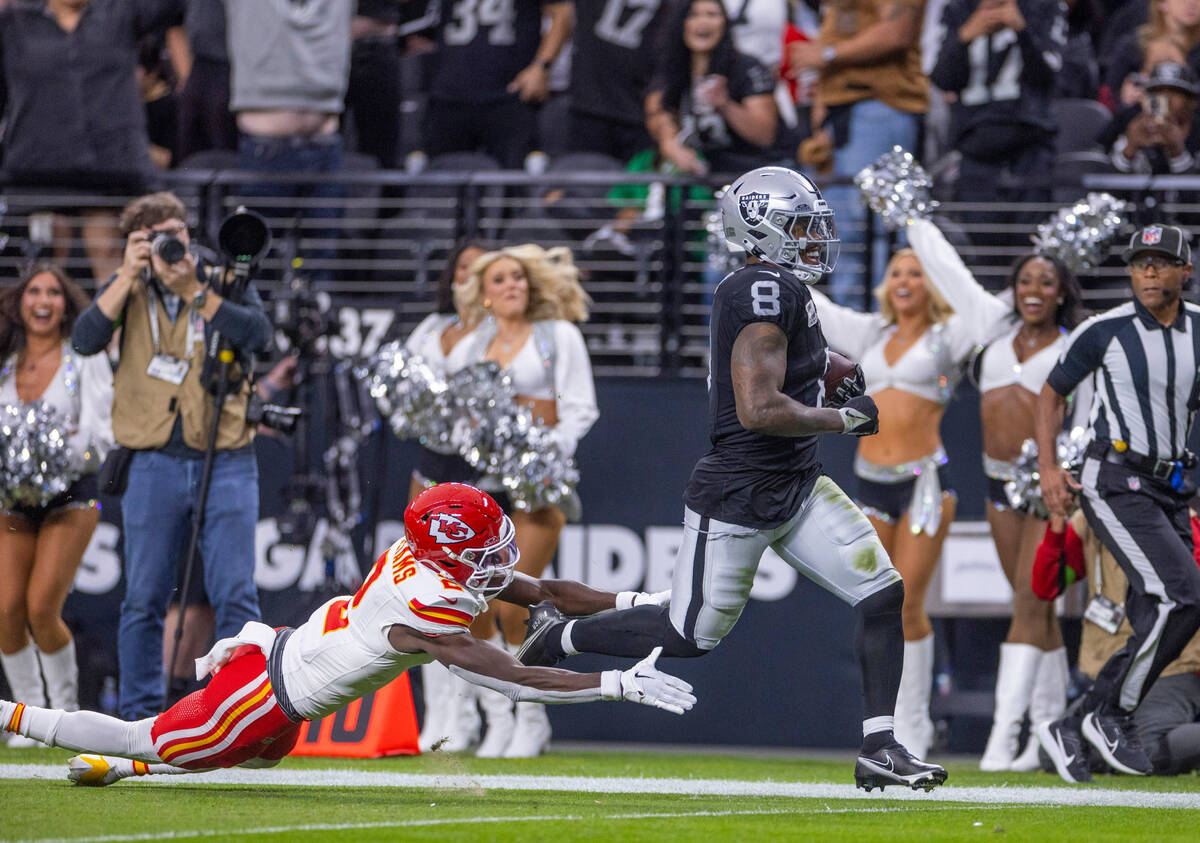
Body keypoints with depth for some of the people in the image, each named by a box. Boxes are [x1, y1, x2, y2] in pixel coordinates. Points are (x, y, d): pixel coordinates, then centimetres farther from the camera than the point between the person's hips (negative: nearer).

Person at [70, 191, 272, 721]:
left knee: (235, 595, -4)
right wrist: (129, 279, -15)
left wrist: (193, 291, -15)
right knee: (144, 598, 3)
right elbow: (85, 341, -10)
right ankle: (140, 716, 10)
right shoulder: (126, 290, 7)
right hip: (155, 463, 1)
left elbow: (258, 335, -13)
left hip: (227, 461, -1)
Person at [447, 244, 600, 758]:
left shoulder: (559, 336, 8)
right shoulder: (471, 346, 17)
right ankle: (497, 722, 6)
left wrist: (550, 451, -13)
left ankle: (532, 720, 3)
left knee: (513, 608, -13)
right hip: (479, 480, 4)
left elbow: (579, 410, 2)